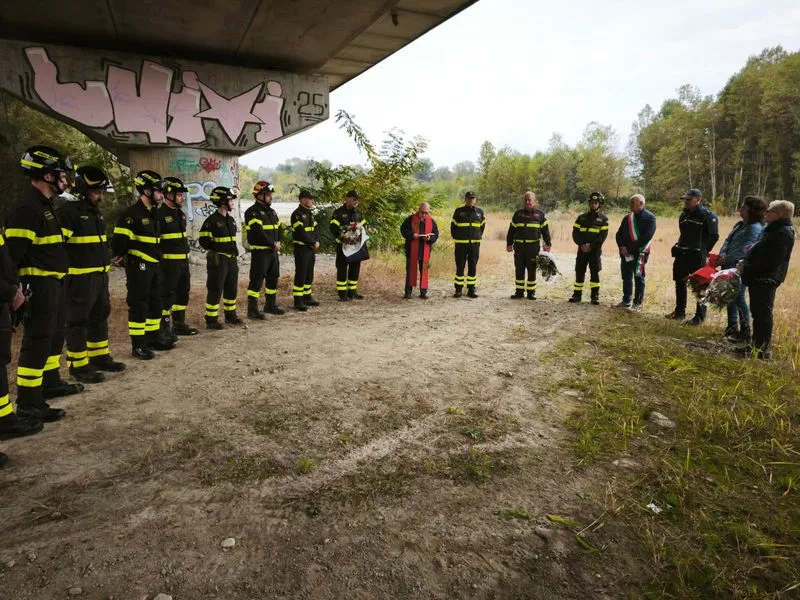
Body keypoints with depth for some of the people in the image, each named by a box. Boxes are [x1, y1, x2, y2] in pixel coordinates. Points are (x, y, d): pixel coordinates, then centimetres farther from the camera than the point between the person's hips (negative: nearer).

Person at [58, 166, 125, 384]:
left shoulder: (96, 212, 15)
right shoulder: (68, 211, -14)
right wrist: (65, 270, -18)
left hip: (100, 276, 9)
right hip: (80, 278, -9)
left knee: (100, 317, 17)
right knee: (78, 321, -1)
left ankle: (100, 357, 30)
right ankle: (78, 366, 8)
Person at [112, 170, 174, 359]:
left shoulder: (153, 213, 14)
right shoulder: (131, 213, -15)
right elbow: (119, 241, -17)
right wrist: (125, 258, -5)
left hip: (154, 265, 9)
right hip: (138, 266, -9)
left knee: (155, 302, 15)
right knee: (138, 304, -3)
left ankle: (154, 337, 28)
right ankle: (138, 345, 5)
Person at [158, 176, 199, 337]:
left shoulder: (181, 214, 13)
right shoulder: (159, 214, -12)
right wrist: (160, 257, -16)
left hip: (183, 261, 9)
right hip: (169, 262, -8)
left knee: (183, 293, 15)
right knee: (167, 295, -2)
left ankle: (179, 324, 27)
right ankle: (165, 328, 7)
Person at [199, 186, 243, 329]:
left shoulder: (231, 219, 12)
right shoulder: (211, 221, -13)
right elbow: (204, 242, -14)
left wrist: (234, 250, 13)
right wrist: (218, 248, -9)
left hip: (231, 259, 8)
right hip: (218, 260, -8)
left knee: (232, 289, 15)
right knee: (215, 290, -2)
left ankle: (230, 315, 28)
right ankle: (211, 320, 6)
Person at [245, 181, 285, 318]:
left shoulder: (271, 211, 17)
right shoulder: (252, 212, -11)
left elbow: (278, 228, 17)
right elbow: (258, 232, -20)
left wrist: (278, 242, -2)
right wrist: (273, 244, -15)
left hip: (273, 251, 9)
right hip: (260, 251, -9)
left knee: (273, 278, 15)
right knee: (257, 280, -7)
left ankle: (270, 305, 28)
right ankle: (252, 309, -3)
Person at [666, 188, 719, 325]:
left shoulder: (708, 216, -10)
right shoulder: (684, 215, 13)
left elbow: (714, 236, -10)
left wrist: (703, 251, -8)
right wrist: (679, 247, 12)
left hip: (697, 257, -8)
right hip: (682, 255, 8)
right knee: (680, 283, 13)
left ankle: (700, 316, 7)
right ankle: (679, 311, 26)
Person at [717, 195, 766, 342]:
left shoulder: (755, 228, -15)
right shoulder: (740, 224, 14)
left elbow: (744, 250, -21)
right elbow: (728, 241, 11)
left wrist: (726, 259, -17)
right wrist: (722, 255, -6)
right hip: (730, 267, 9)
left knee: (738, 298, -6)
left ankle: (745, 332, 4)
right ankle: (732, 327, 28)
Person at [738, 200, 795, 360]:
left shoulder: (783, 233, -16)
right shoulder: (772, 230, 16)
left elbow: (770, 262, -23)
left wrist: (747, 268, -18)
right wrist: (746, 263, 10)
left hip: (766, 280, -10)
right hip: (759, 279, 10)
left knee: (763, 314, -4)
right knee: (757, 313, 16)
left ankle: (764, 349, 3)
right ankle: (757, 345, 25)